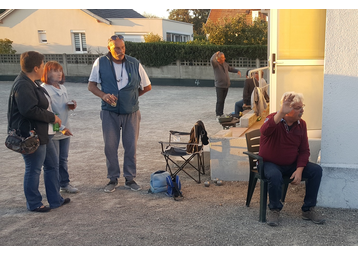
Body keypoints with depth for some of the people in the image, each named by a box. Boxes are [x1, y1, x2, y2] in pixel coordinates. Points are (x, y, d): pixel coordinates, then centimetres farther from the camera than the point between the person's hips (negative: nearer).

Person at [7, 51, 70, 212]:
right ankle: (34, 204, 18)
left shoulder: (30, 83, 13)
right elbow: (30, 110, -28)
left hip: (40, 134, 11)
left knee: (51, 165, 17)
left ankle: (55, 200, 28)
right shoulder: (23, 86, -20)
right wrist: (52, 117, -17)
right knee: (33, 169, 2)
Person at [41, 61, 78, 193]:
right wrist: (61, 128, -25)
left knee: (63, 159, 17)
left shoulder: (62, 87, 10)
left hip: (65, 130, 7)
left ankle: (65, 184, 29)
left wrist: (72, 105, -1)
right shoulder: (44, 89, -15)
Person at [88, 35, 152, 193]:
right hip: (110, 112, 0)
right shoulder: (100, 63, -2)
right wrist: (103, 95, -15)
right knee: (110, 146, 2)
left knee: (131, 146, 5)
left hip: (131, 113, 1)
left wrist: (132, 96, 6)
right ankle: (112, 179, 17)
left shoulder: (134, 64, 0)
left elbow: (147, 87, 10)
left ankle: (130, 179, 18)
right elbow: (91, 85, 3)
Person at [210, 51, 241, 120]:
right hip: (219, 86, -6)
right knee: (219, 101, -8)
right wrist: (215, 54, -21)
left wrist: (237, 71, 19)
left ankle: (220, 112, 22)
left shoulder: (225, 64, 12)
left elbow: (230, 69, 31)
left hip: (226, 86, 6)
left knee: (223, 100, 11)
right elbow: (212, 60, -31)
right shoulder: (215, 64, -8)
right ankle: (218, 115, -1)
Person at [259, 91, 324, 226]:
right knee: (275, 175, -37)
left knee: (316, 170, -13)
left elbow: (304, 150, 2)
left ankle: (308, 209, 0)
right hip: (271, 164, -5)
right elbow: (265, 131, -44)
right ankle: (274, 209, -10)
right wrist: (281, 113, -54)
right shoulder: (274, 119, -17)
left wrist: (299, 170, -13)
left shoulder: (301, 124, 0)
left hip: (292, 164, 5)